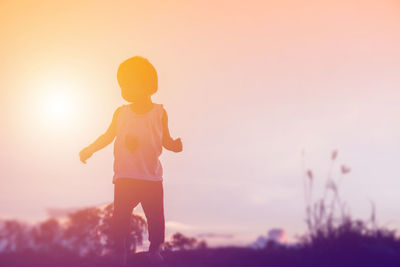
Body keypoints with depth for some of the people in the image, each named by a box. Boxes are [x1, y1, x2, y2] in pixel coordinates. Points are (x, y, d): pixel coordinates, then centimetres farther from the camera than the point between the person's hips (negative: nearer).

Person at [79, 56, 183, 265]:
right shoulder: (121, 113, 3)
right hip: (125, 177, 1)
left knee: (156, 217, 2)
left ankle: (155, 250, 26)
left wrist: (175, 145, -12)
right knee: (120, 217, -1)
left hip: (152, 178, -1)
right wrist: (89, 150, 9)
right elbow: (108, 136, 16)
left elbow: (165, 140, 8)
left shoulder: (159, 113, -1)